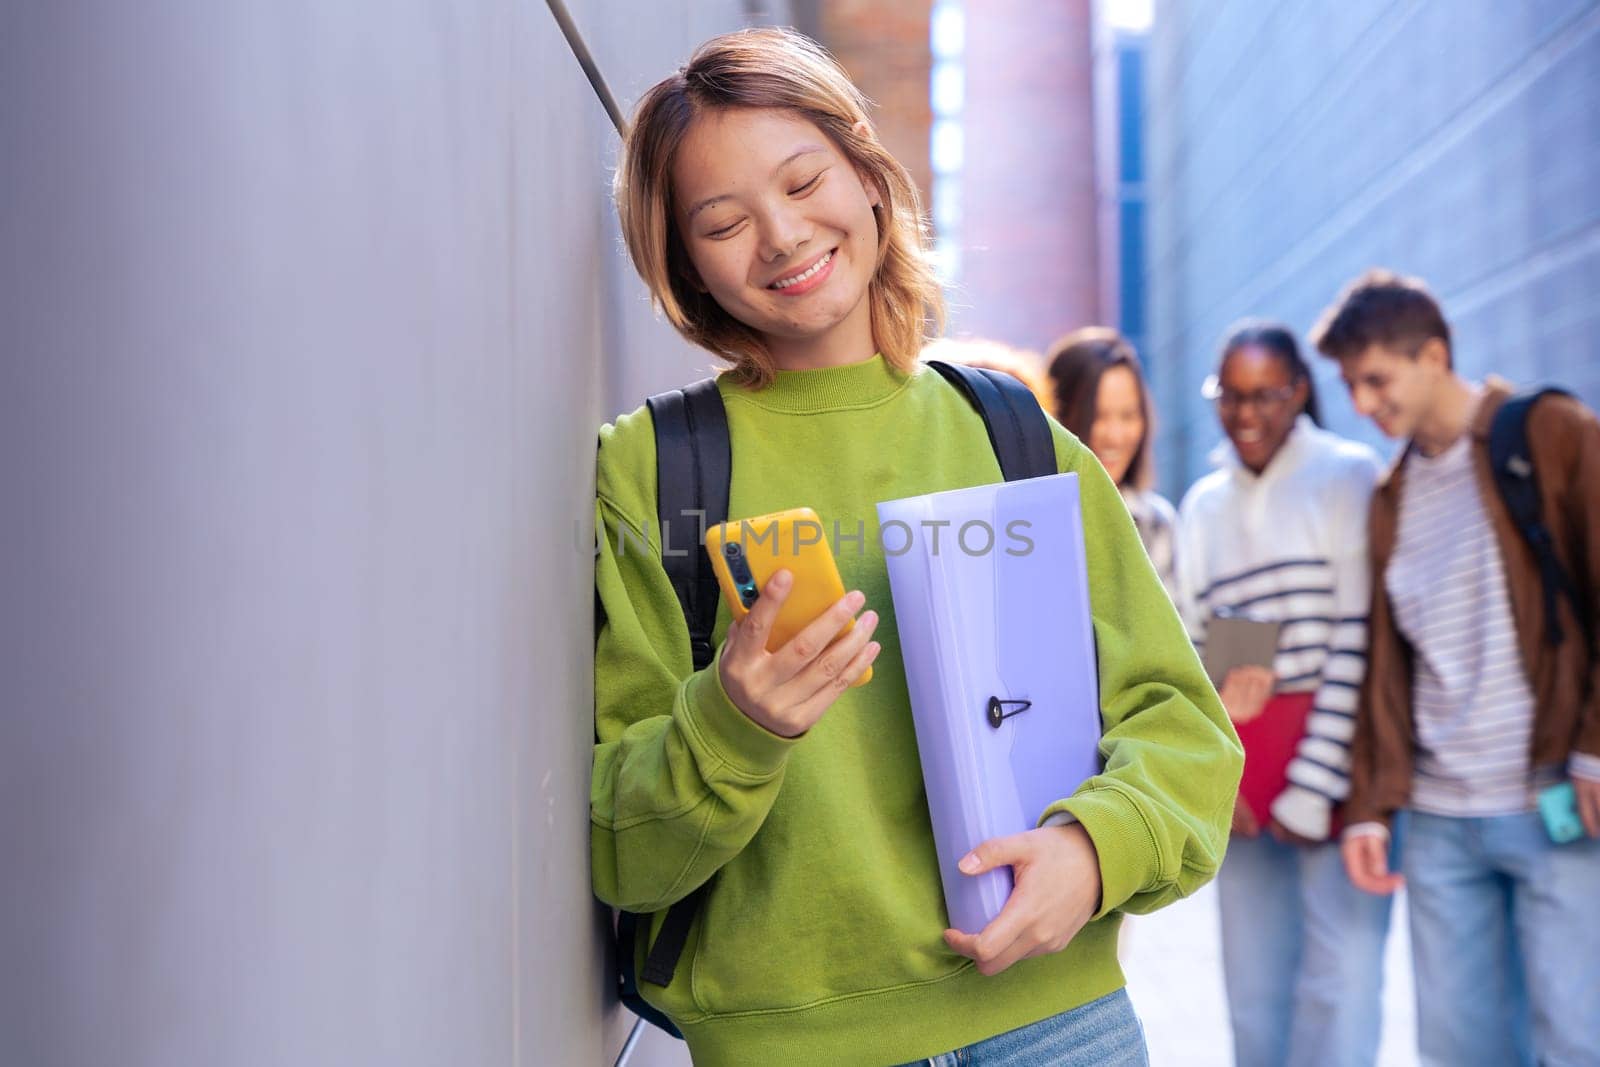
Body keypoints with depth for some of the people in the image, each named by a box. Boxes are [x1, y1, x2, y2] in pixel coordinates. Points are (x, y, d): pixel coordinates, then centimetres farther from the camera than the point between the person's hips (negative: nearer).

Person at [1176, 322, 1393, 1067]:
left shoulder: (1348, 476, -1)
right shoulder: (1203, 505, 14)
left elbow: (1359, 645, -8)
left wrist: (1314, 788, -11)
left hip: (1334, 760, -4)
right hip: (1239, 784, 5)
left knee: (1339, 983, -8)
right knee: (1252, 990, 7)